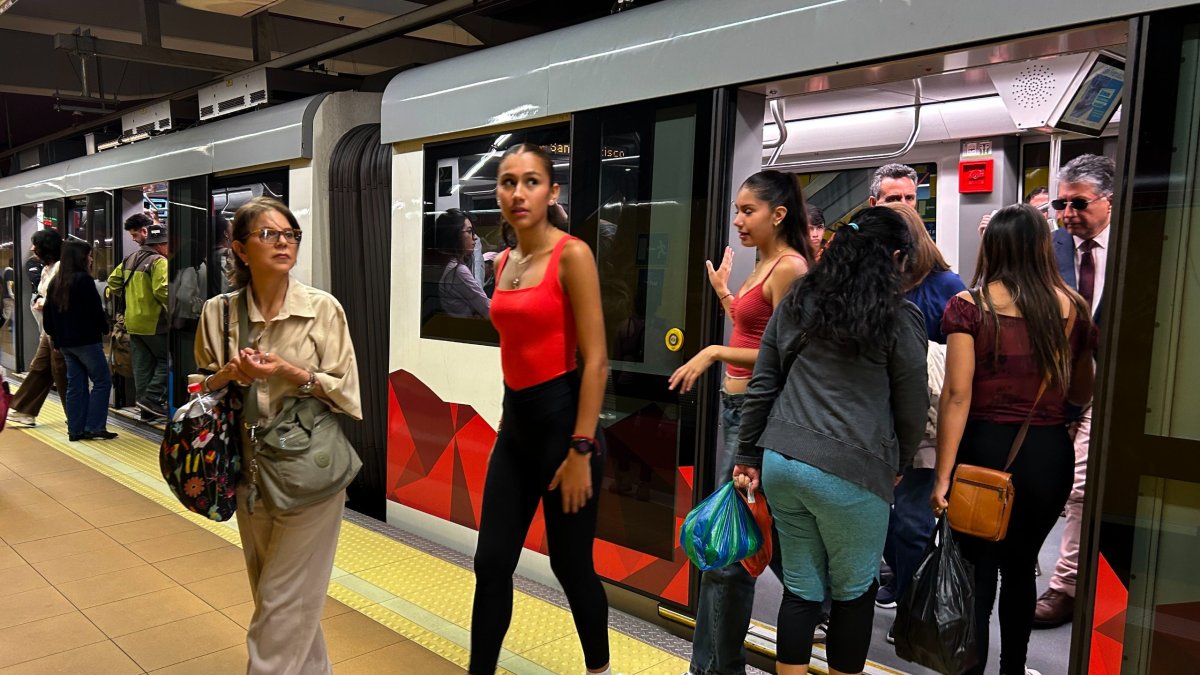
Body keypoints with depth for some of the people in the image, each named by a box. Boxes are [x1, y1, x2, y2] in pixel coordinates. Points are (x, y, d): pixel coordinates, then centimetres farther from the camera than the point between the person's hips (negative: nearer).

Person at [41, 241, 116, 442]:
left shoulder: (56, 282, 12)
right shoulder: (84, 279, -13)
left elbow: (47, 314, 15)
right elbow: (96, 310, -13)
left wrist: (56, 337, 21)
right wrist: (105, 328, 4)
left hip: (65, 342, 8)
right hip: (86, 340, -8)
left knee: (75, 384, 10)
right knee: (102, 381, -1)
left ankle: (75, 430, 11)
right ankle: (94, 427, -5)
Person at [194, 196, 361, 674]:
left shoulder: (323, 308, -8)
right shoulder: (218, 312, 1)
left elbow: (348, 394, -7)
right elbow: (201, 389, 10)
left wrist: (293, 373, -20)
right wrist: (231, 373, -10)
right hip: (252, 470, 4)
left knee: (283, 601, 0)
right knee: (271, 595, 16)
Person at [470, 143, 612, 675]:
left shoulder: (572, 256, -12)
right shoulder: (504, 263, 10)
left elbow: (596, 360, -16)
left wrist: (581, 450, -18)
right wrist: (506, 426, 17)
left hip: (561, 415, -6)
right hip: (515, 419, 7)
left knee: (570, 565, 9)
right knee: (491, 564, 8)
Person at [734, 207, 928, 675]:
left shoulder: (798, 301, 8)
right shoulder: (900, 317, -4)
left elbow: (762, 385, 8)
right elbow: (912, 407, 2)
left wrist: (748, 455, 14)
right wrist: (898, 465, 19)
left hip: (781, 461, 5)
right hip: (851, 470, -4)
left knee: (801, 588, 15)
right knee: (854, 592, 15)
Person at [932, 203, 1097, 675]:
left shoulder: (970, 305, -8)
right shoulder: (1073, 307, 1)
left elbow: (958, 396, -13)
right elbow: (1081, 394, 12)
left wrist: (943, 475, -11)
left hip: (985, 448, -3)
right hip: (1049, 453, 3)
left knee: (979, 570, 6)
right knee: (1021, 565, 20)